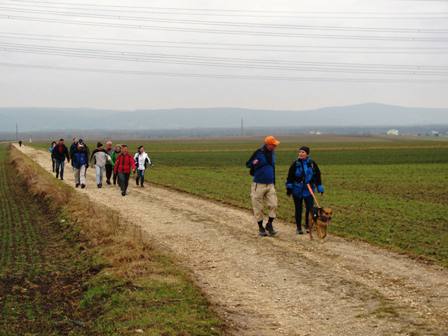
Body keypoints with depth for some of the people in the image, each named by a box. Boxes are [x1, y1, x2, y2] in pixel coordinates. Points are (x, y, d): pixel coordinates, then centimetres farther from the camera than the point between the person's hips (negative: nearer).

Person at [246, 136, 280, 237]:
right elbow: (248, 164, -3)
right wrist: (253, 163, -26)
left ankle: (269, 224, 10)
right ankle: (260, 228, 15)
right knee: (258, 208, 2)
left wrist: (274, 182, 24)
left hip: (270, 184, 5)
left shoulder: (272, 153, 8)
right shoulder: (258, 153, -11)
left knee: (273, 205, -5)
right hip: (259, 185, -5)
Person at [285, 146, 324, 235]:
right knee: (298, 210, 6)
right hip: (297, 191, 0)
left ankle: (308, 226, 15)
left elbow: (317, 176, 7)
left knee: (310, 208, -5)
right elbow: (290, 176, 2)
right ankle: (299, 228, 16)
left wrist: (320, 188, 8)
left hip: (308, 190, 0)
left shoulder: (312, 164, 0)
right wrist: (289, 187, -2)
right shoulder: (295, 164, -2)